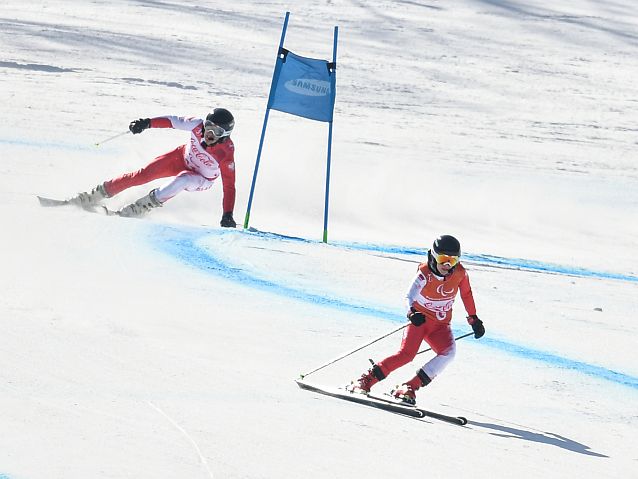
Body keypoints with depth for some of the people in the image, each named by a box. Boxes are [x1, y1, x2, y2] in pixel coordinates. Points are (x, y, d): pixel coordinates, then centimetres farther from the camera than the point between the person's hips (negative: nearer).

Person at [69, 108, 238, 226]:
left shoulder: (226, 153, -36)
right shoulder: (198, 125, -28)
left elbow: (229, 186, -33)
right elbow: (174, 121, -14)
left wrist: (227, 216, -39)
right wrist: (147, 123, -25)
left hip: (201, 180, -3)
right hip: (183, 158, 4)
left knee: (183, 179, -37)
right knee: (143, 175, -8)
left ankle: (138, 209, -31)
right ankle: (90, 198, 2)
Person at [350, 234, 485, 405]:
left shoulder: (460, 274, -9)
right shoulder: (425, 273, -19)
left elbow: (467, 294, 12)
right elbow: (410, 295, -34)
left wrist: (474, 319, 20)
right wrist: (412, 313, -55)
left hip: (441, 325, 4)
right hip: (419, 319, -4)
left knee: (449, 353, -24)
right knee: (406, 353, -24)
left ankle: (409, 388, -22)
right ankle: (366, 380, -13)